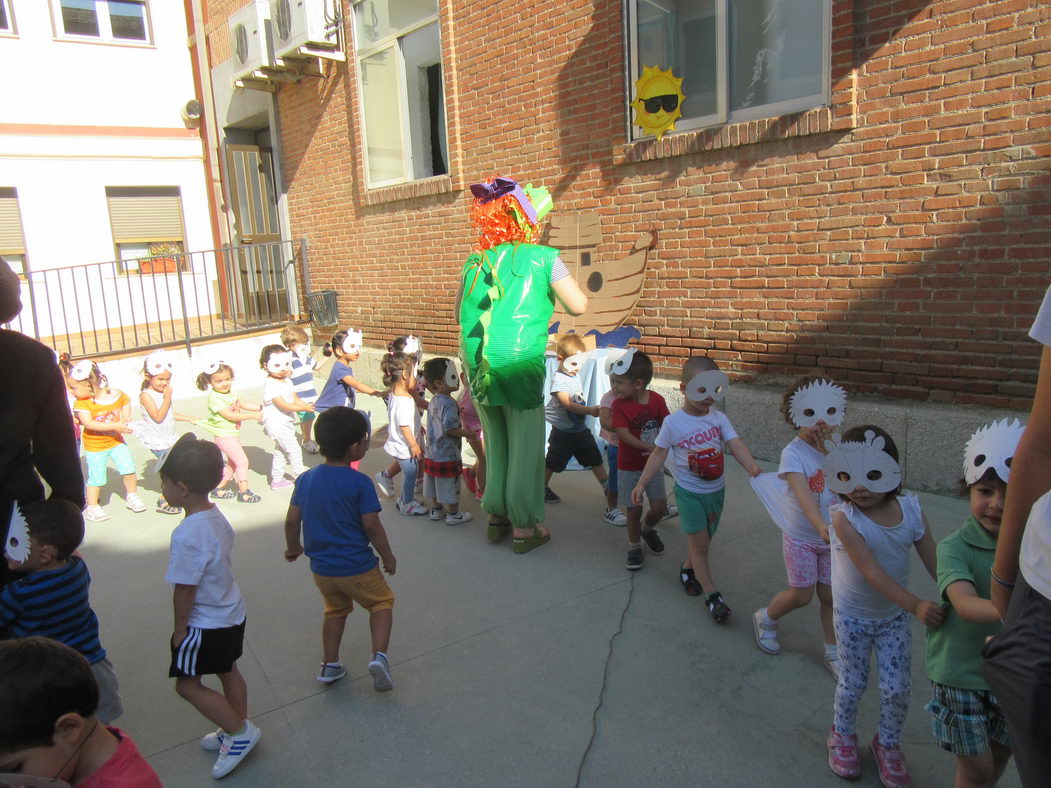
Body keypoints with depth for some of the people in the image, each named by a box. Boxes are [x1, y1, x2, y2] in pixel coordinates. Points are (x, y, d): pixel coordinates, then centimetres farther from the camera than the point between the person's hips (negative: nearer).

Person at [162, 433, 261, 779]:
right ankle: (236, 731, 39)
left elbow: (184, 589, -25)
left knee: (187, 684, 6)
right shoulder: (217, 516, -5)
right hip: (231, 613, 9)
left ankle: (239, 731, 14)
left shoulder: (187, 535, -31)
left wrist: (180, 630, -9)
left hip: (205, 625, -9)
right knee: (227, 671, 22)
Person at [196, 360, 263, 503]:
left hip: (233, 434, 9)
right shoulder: (215, 398, -22)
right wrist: (253, 416, -23)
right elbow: (230, 416, -25)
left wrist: (260, 407, 1)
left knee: (233, 462, 19)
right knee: (242, 461, -7)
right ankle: (244, 492, 3)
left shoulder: (229, 392, 4)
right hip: (224, 435, -9)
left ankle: (219, 489, 30)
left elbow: (243, 404, 14)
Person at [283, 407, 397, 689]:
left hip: (320, 567, 5)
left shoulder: (306, 479, -3)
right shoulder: (360, 483, -18)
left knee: (336, 609, 27)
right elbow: (372, 526, -16)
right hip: (357, 567, -5)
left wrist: (293, 547, 21)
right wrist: (388, 556, -2)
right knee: (382, 602, 16)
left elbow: (292, 520, 2)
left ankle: (329, 665, 31)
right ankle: (378, 655, -1)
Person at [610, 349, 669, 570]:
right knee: (634, 510, 5)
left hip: (653, 465, 2)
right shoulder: (619, 404, -15)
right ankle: (634, 547, 27)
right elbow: (624, 435, -23)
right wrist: (649, 448, -31)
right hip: (629, 468, -2)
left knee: (660, 507, 4)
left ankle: (647, 528, 37)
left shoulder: (657, 400, -8)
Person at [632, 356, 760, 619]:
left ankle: (688, 568, 46)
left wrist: (751, 466, -36)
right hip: (689, 492, -4)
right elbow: (658, 454, -8)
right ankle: (712, 595, 12)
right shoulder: (673, 422, -14)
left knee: (704, 540, 18)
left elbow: (735, 445, -17)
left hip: (716, 490, 4)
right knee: (700, 543, 1)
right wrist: (641, 483, -11)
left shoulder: (719, 418, -6)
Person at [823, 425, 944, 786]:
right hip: (853, 617, -3)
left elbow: (935, 563, -8)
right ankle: (843, 735, 40)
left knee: (898, 688, 9)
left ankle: (888, 744, 37)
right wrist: (916, 605, -40)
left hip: (895, 614, 3)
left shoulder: (911, 511, -13)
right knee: (853, 683, 11)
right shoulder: (844, 517, -26)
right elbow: (872, 571, -32)